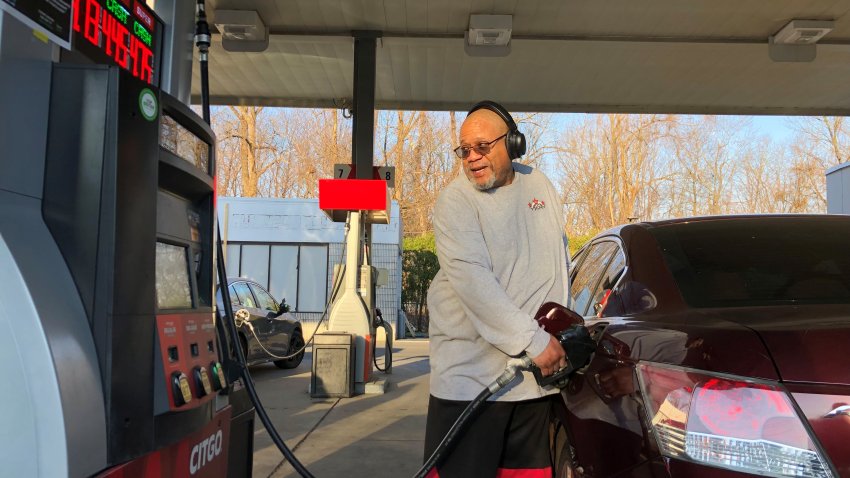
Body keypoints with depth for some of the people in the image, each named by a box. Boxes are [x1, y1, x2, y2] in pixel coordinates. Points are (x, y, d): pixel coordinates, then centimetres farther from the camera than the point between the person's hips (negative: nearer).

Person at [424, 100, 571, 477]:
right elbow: (473, 281, -20)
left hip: (536, 375, 5)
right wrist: (534, 341, -21)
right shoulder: (456, 199, -9)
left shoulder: (540, 186, 10)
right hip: (470, 375, -5)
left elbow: (561, 259, 20)